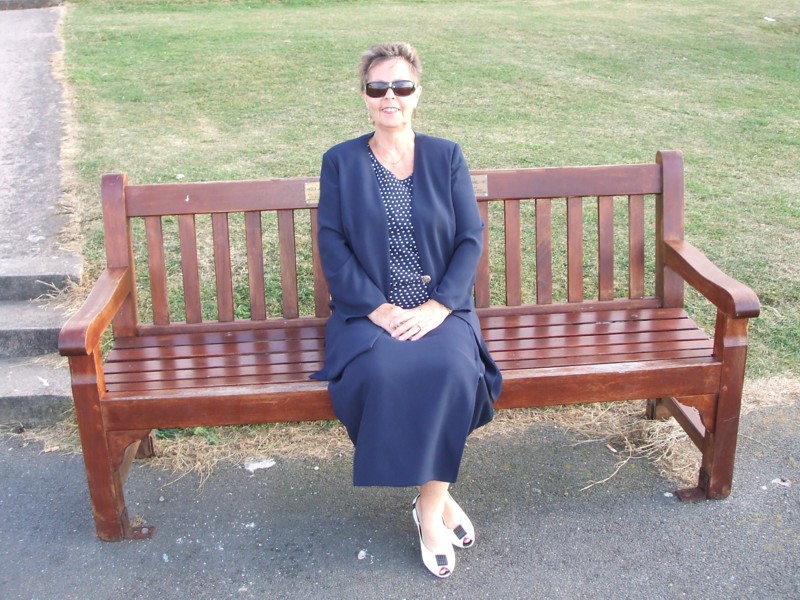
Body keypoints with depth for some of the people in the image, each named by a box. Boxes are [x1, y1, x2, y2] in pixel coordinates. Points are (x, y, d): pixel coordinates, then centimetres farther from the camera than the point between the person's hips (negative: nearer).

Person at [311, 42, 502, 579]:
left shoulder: (447, 157, 9)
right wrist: (377, 308, -14)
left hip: (440, 308, 1)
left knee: (451, 369, -30)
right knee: (382, 374, -31)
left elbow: (472, 238, 2)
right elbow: (333, 244, -2)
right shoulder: (341, 162, 6)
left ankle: (429, 505, -12)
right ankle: (439, 500, -10)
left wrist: (438, 306, -12)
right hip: (370, 310, 0)